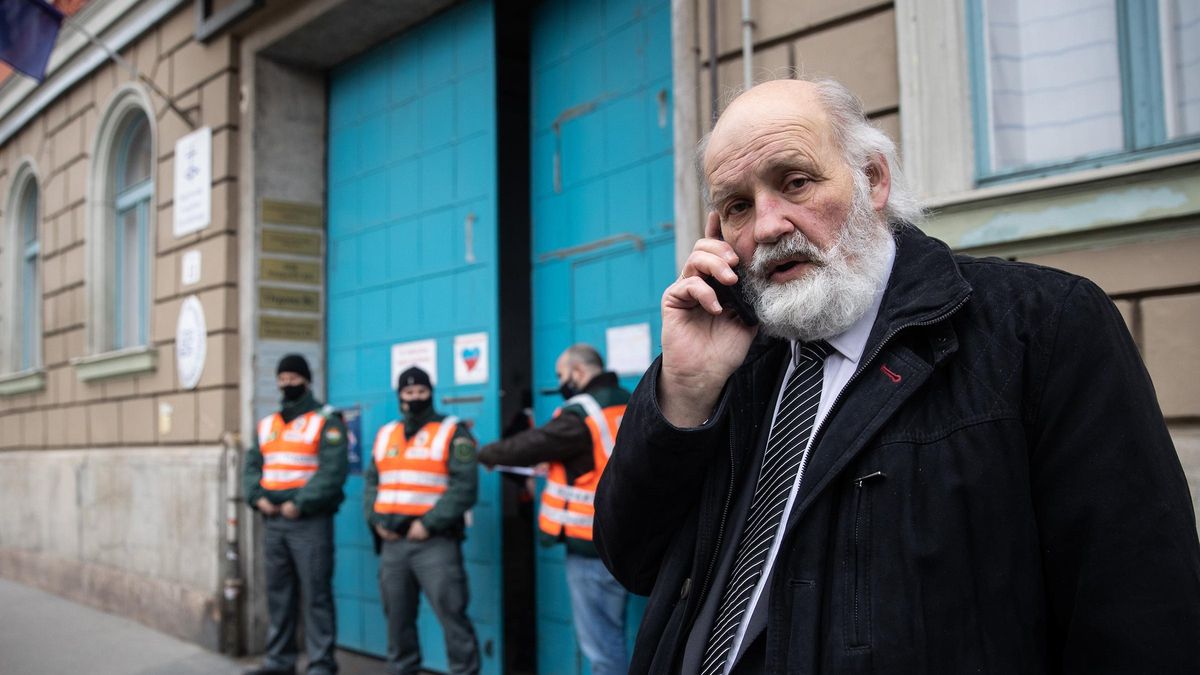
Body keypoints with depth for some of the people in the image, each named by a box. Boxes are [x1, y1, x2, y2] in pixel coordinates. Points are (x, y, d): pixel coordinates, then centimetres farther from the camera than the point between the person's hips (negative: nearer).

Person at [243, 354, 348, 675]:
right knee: (278, 593, 13)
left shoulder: (326, 421, -4)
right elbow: (252, 467, 13)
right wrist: (258, 498, -5)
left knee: (315, 594, -5)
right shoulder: (266, 425, 17)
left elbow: (332, 472, -14)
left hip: (310, 521, -6)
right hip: (272, 521, 7)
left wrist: (300, 504, -19)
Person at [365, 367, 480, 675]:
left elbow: (464, 487, -12)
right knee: (397, 616, 15)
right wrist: (376, 519, 1)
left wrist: (429, 523, -16)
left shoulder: (453, 432, -3)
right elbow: (371, 482, 18)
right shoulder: (385, 435, 16)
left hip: (435, 542, -6)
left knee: (451, 614, -8)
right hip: (392, 542, 6)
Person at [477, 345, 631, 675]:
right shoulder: (628, 406, 10)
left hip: (592, 544, -8)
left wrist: (484, 453, 10)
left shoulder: (581, 415, -15)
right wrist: (554, 465, 21)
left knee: (600, 642, -1)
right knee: (610, 634, 18)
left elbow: (529, 446, -7)